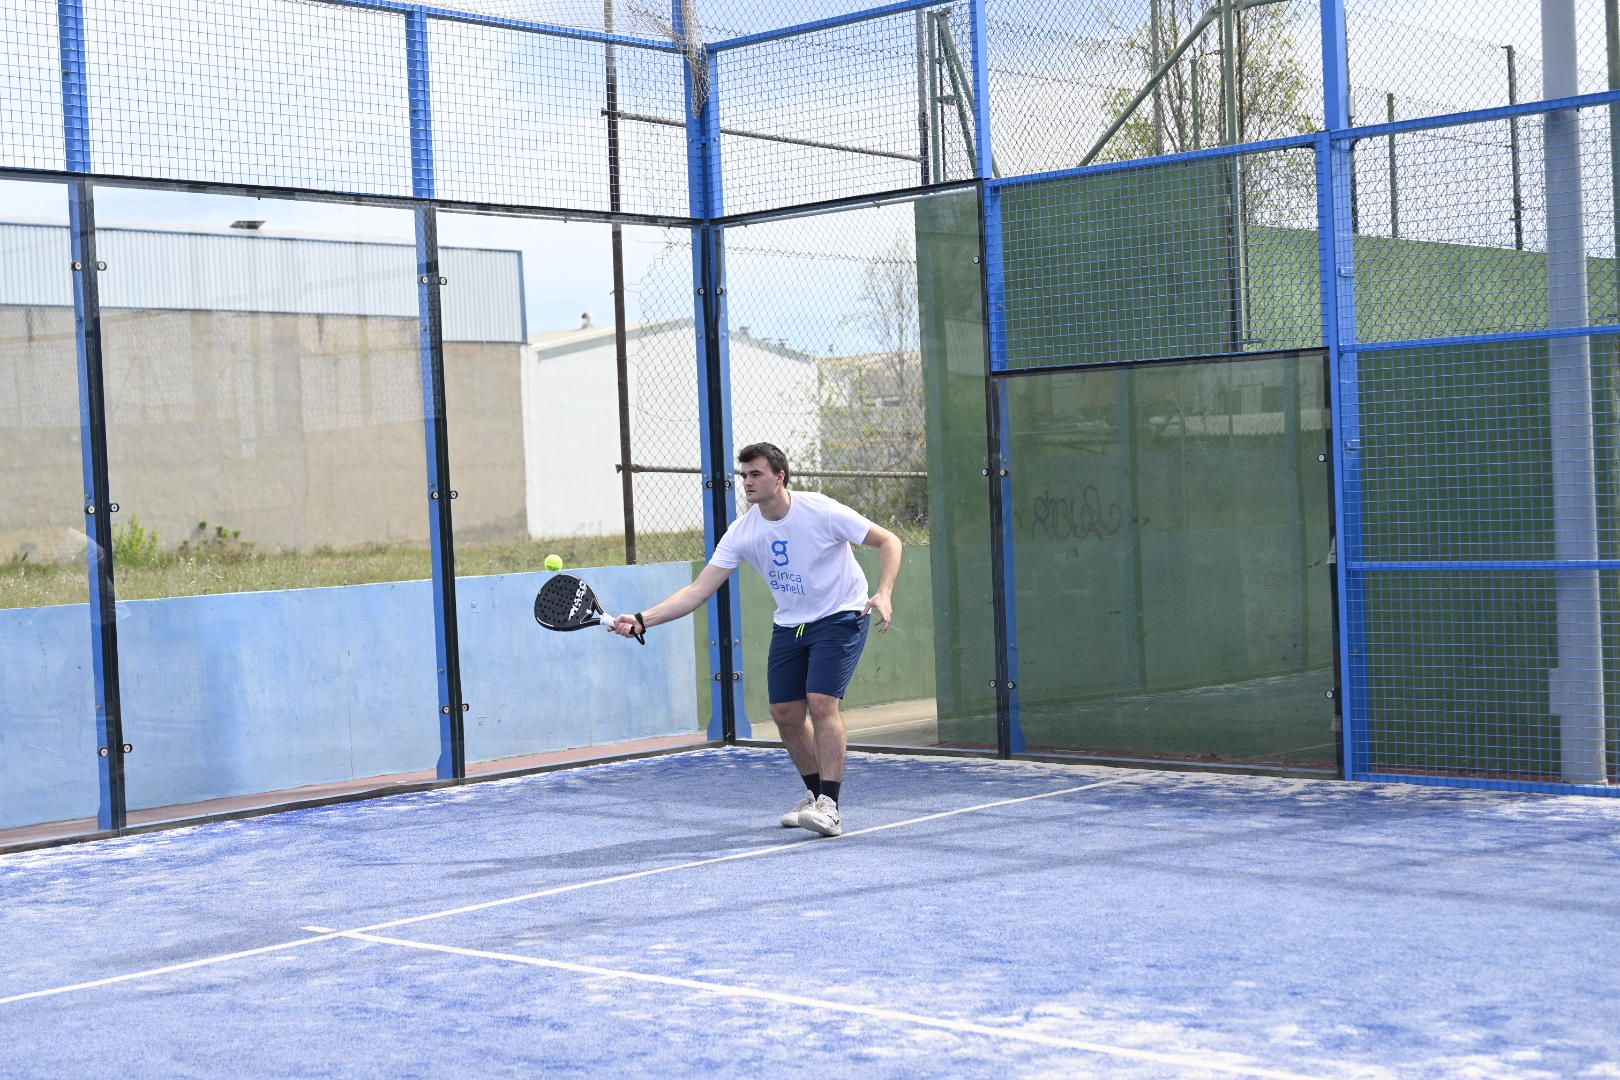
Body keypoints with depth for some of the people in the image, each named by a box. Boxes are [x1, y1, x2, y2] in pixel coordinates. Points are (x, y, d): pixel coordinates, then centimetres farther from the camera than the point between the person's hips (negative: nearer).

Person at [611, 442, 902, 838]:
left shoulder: (822, 512, -21)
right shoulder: (742, 533, -9)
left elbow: (888, 541, -11)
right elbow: (698, 591, -11)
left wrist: (883, 594, -27)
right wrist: (641, 620, -22)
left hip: (840, 617, -5)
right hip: (790, 624, 5)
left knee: (822, 702, -21)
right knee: (785, 713, 3)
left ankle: (830, 807, -18)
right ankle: (817, 794, 24)